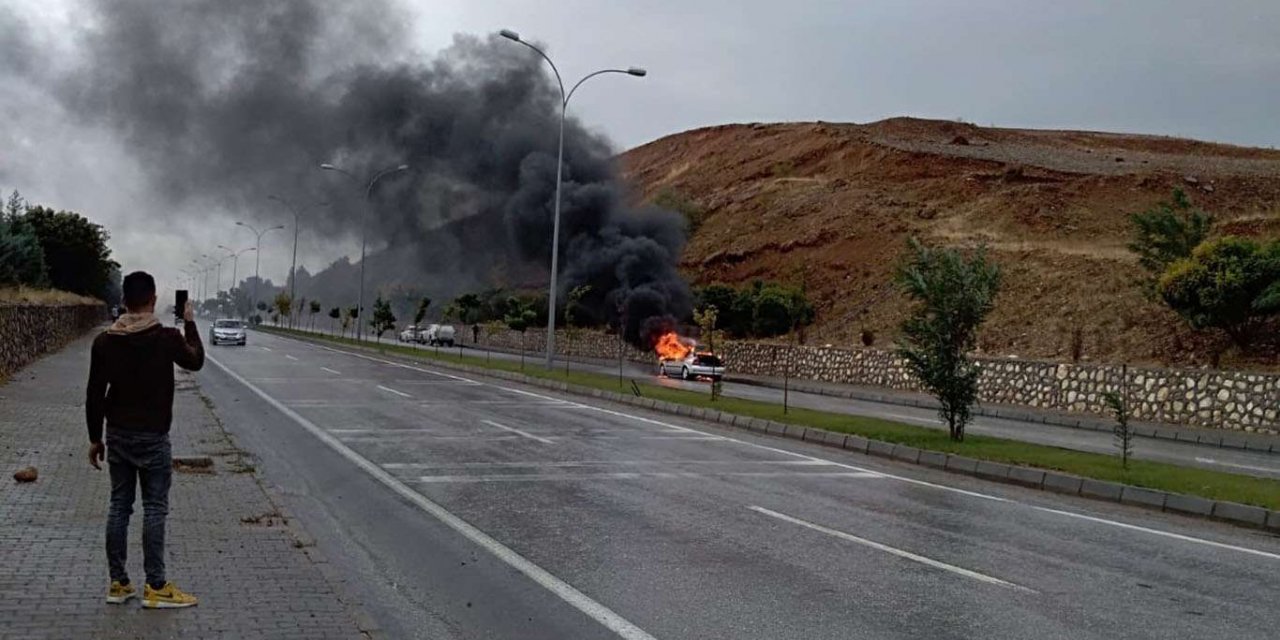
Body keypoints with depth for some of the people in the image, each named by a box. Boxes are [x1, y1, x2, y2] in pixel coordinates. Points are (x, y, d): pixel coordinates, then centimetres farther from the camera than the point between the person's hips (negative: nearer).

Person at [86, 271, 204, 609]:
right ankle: (155, 587, 2)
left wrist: (95, 438, 10)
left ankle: (118, 584, 15)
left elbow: (94, 395, 1)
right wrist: (190, 324, 19)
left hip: (117, 435, 4)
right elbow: (196, 361, 8)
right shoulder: (167, 338, -13)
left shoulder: (104, 341, -2)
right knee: (154, 509, 0)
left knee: (118, 506, 10)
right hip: (153, 437, -4)